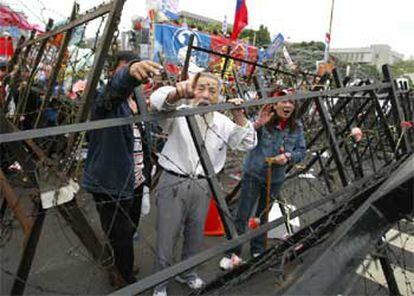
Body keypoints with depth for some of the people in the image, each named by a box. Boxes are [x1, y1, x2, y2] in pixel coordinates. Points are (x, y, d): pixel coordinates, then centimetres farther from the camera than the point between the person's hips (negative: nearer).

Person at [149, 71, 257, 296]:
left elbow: (247, 144, 6)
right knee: (166, 237, 6)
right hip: (173, 183, -4)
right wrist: (177, 92, -51)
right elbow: (158, 101, -28)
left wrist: (239, 116, -9)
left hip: (203, 186, 4)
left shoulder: (223, 122, 6)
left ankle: (187, 272, 47)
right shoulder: (179, 114, -8)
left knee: (195, 235, 21)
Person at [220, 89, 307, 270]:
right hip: (253, 175, -4)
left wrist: (288, 156, -17)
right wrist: (257, 124, -46)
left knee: (264, 216, 19)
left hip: (276, 179, 4)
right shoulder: (263, 122, -17)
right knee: (242, 216, 2)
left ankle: (257, 251, 38)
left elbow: (302, 150, 3)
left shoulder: (297, 127, -3)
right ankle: (232, 253, 18)